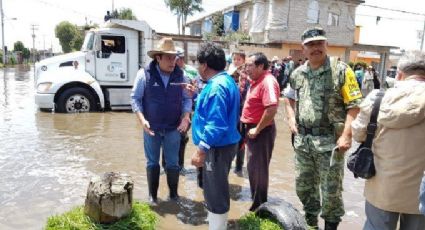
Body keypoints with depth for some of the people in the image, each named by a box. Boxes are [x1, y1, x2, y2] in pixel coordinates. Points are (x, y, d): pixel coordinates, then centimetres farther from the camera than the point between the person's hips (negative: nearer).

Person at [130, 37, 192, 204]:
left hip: (173, 129, 2)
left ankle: (173, 194, 31)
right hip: (151, 128, -1)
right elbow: (135, 98, -6)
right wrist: (142, 120, -17)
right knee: (152, 163, 13)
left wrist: (186, 118, -11)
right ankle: (152, 195, 31)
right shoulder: (144, 74, -11)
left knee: (173, 163, 11)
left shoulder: (180, 75, -3)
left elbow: (187, 99, 4)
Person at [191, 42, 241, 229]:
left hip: (217, 147, -11)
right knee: (215, 190, 24)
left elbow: (216, 124, -28)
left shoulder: (217, 86, -22)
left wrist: (201, 150, -26)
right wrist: (197, 95, 17)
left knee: (215, 193, 4)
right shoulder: (225, 80, 11)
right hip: (221, 145, 11)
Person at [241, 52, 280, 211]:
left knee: (259, 169, 1)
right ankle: (256, 201, 36)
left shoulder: (267, 82, -20)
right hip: (252, 129, 10)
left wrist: (257, 129, -22)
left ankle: (260, 205, 18)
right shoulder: (256, 81, 11)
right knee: (253, 167, 19)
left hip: (262, 131, -10)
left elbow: (272, 109, -30)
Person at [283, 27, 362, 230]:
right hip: (302, 140, 5)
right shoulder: (297, 74, 7)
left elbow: (354, 105, -11)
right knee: (303, 185, 17)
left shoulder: (341, 70, -9)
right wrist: (291, 119, 8)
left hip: (329, 141, -5)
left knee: (331, 190, 7)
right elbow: (289, 98, 24)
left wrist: (346, 135, -19)